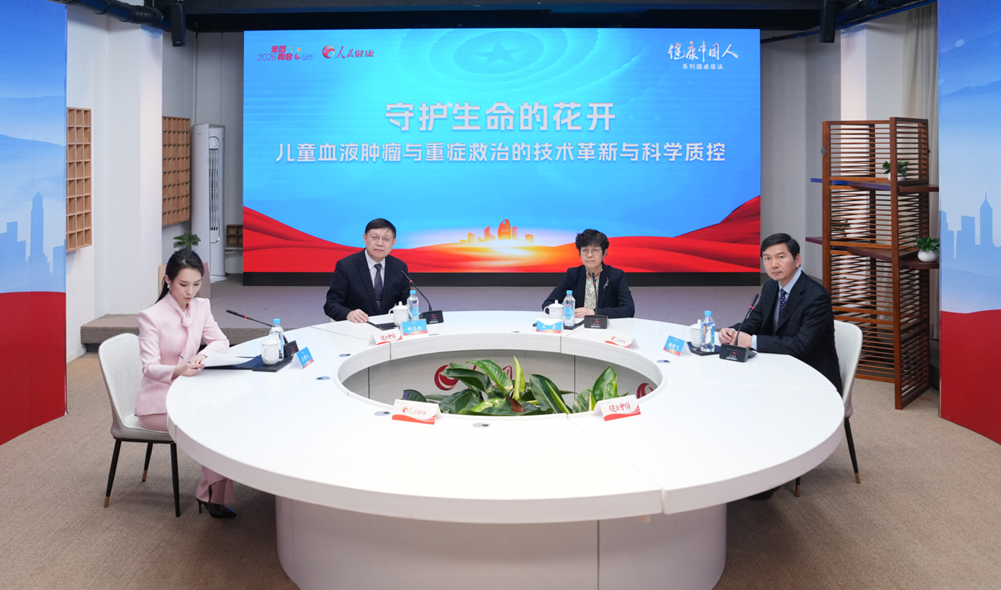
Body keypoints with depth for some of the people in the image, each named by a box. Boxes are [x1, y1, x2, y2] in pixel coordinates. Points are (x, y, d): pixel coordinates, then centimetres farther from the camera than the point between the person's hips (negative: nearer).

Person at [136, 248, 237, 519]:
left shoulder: (200, 306, 3)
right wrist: (178, 370, -37)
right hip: (157, 402, -5)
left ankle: (211, 492, -14)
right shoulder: (151, 316, -14)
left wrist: (205, 353, -15)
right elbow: (150, 368, -17)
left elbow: (221, 341, 8)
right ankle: (213, 494, -11)